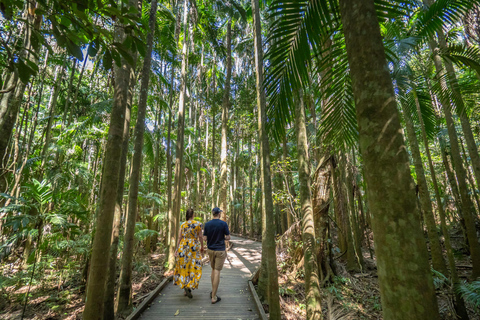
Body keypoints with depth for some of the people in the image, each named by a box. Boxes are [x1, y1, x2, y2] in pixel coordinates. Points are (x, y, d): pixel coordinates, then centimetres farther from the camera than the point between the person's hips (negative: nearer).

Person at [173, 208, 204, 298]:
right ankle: (189, 287, -7)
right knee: (193, 268, 6)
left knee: (184, 267, 14)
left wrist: (177, 249, 10)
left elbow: (179, 238, 1)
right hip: (194, 247, -3)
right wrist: (202, 247, 8)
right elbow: (200, 237, -5)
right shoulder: (198, 224, -7)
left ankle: (185, 289, 18)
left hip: (183, 247, 3)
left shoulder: (182, 225, 0)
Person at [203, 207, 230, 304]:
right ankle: (214, 297, 6)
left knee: (213, 269, 21)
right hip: (220, 250, -4)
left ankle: (213, 292, 30)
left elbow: (205, 238, -1)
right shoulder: (223, 224, -12)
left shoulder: (207, 224, -4)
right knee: (217, 272, 1)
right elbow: (228, 237, -7)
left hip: (210, 249, 4)